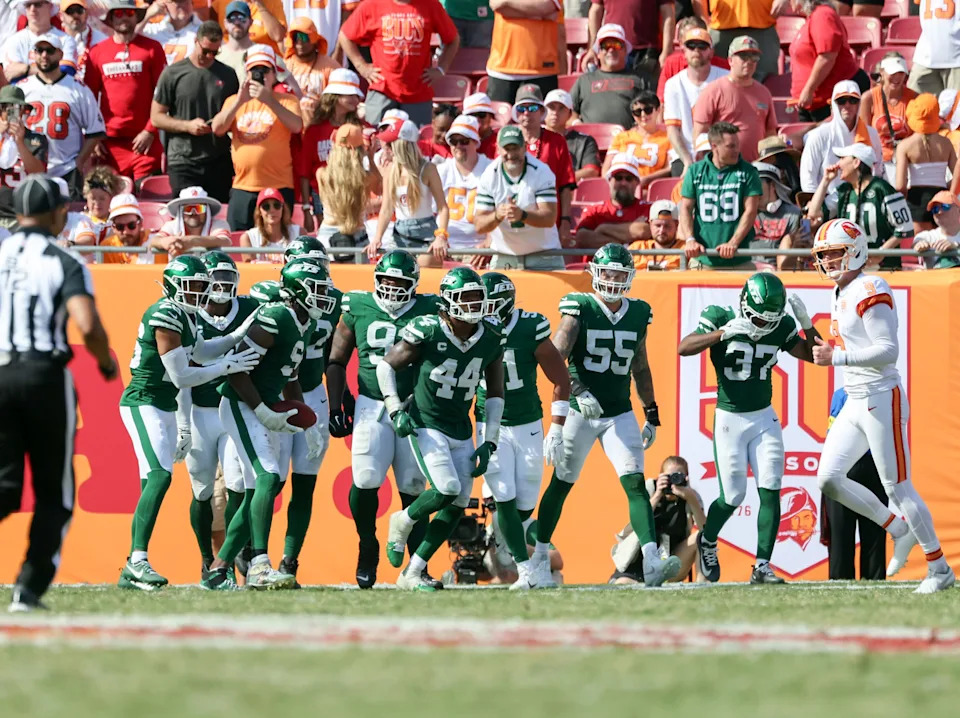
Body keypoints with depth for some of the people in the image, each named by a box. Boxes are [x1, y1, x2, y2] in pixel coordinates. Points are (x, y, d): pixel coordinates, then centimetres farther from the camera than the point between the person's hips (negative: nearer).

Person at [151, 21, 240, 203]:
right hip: (183, 163, -3)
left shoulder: (228, 75, 11)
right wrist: (188, 126, -12)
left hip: (219, 162, 3)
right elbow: (156, 117, 3)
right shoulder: (174, 73, 3)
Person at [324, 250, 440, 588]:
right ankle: (368, 550, 10)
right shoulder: (358, 309, 4)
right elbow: (337, 361, 11)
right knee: (366, 481, -13)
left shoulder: (428, 311, 1)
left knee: (412, 489, 1)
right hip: (372, 405, 0)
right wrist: (336, 406, 5)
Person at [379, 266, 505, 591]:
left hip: (461, 431, 6)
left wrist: (489, 443, 5)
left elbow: (495, 393, 9)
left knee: (458, 505, 2)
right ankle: (403, 522, 10)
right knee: (447, 490, -22)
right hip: (427, 426, -6)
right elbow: (386, 366, -2)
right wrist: (396, 411, -11)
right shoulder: (427, 332, -15)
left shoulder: (491, 338, -1)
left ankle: (412, 574, 13)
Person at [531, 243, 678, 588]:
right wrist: (578, 390, -33)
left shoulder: (638, 314, 7)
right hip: (580, 412, -3)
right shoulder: (578, 308, -8)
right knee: (561, 485, 8)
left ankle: (652, 563, -24)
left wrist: (652, 415, 17)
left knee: (636, 483, -13)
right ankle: (539, 559, 25)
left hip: (619, 414, 3)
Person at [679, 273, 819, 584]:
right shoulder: (721, 318, -12)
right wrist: (723, 333, -36)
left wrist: (806, 322, -11)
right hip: (729, 418, -3)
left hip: (764, 418, 3)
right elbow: (684, 348, -24)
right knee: (733, 496, -1)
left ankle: (762, 567, -6)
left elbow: (812, 354, 6)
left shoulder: (782, 327, -1)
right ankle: (707, 541, 30)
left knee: (770, 492, -9)